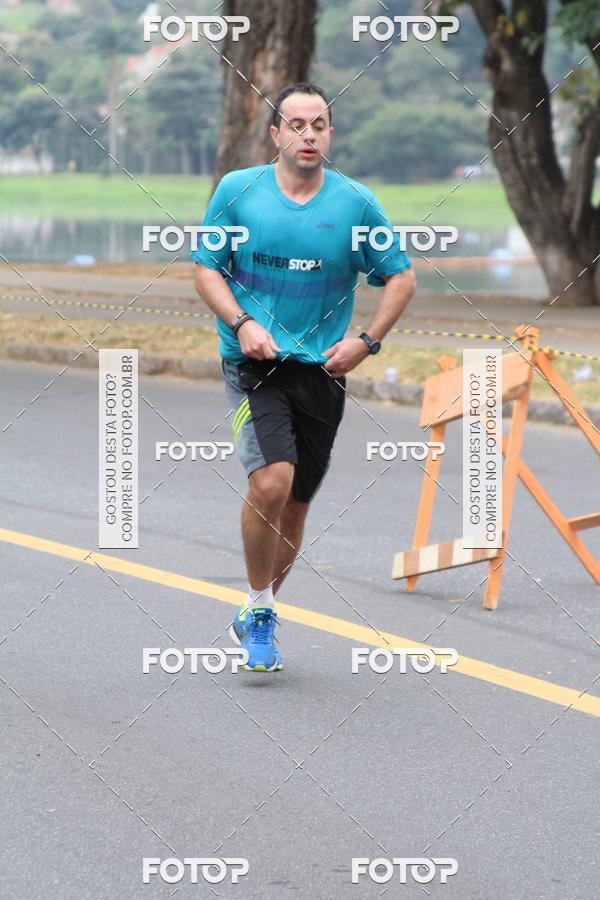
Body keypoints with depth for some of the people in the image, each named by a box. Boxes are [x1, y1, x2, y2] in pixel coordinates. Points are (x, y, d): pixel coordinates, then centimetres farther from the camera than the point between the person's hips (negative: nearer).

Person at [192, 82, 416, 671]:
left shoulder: (356, 202, 1)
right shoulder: (237, 190, 0)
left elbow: (400, 276, 10)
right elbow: (206, 268, 6)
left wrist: (366, 342, -3)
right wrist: (242, 323, -10)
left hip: (323, 370, 2)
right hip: (253, 362, -2)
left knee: (296, 504, 8)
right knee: (271, 482, -23)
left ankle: (255, 617, 29)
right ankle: (260, 611, -4)